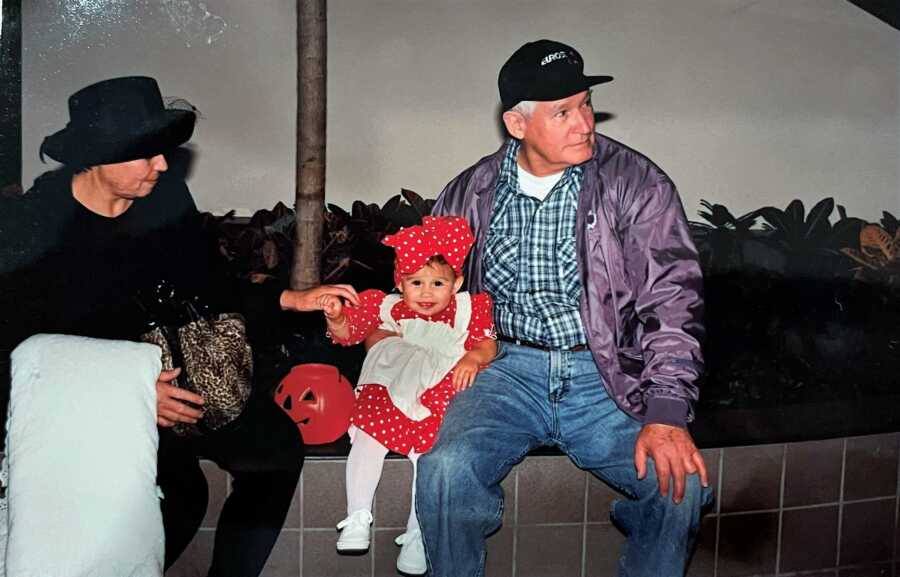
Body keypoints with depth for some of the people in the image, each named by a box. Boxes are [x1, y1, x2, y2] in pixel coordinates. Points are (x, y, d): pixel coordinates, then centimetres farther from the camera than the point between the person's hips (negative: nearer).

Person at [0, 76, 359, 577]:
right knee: (183, 490, -24)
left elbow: (207, 287, 6)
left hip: (173, 368, 5)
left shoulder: (167, 195, -4)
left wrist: (289, 300, -6)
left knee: (280, 446, -7)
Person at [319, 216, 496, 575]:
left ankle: (416, 535, -8)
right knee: (366, 438, -21)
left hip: (439, 401, -2)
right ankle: (357, 519, -5)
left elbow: (487, 344, 1)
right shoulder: (388, 308, 5)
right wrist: (335, 317, -14)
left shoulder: (467, 310, 3)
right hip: (387, 397, 2)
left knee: (427, 453, -22)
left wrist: (473, 358, -21)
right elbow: (348, 333, 7)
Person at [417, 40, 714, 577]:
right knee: (446, 469, -26)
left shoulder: (636, 183, -2)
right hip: (509, 369, 1)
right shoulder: (471, 192, 6)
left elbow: (673, 297, -8)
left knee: (682, 482, -22)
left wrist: (667, 413, -19)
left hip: (606, 376, 0)